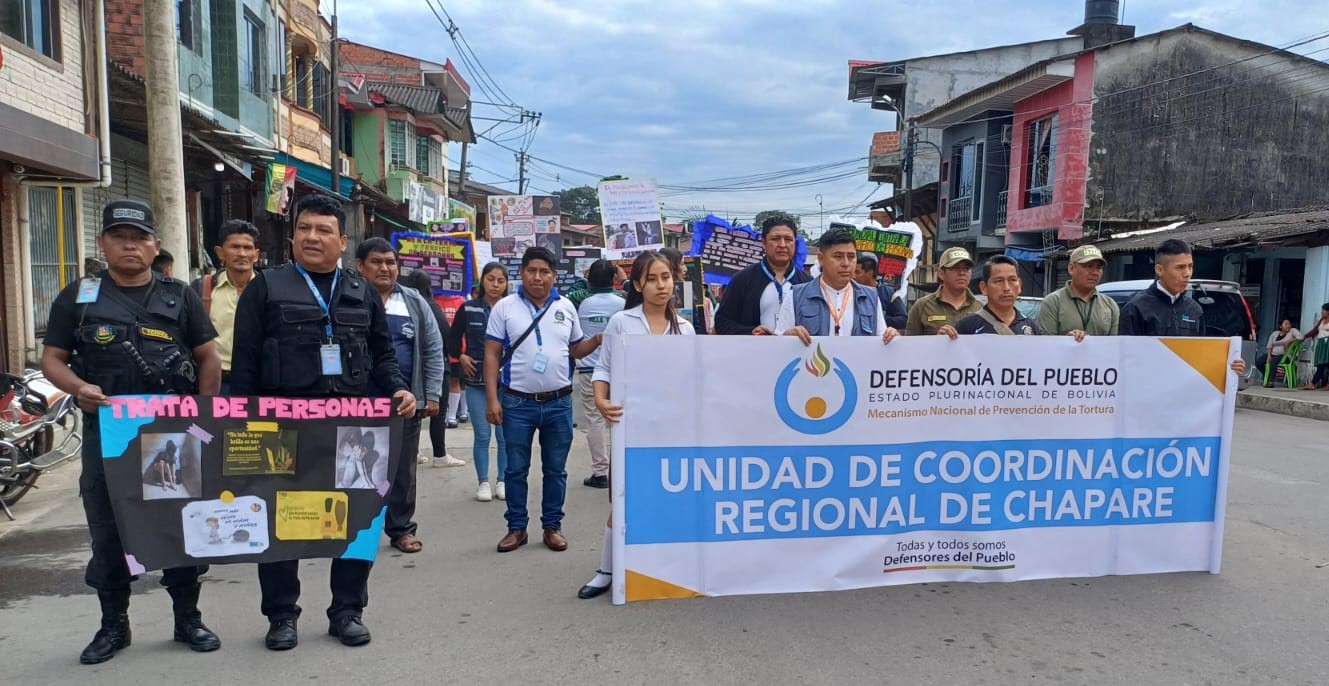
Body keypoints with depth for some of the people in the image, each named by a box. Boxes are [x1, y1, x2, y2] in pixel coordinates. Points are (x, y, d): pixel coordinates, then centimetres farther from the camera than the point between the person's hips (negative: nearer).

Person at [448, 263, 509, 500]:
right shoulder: (468, 309, 3)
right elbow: (453, 339, 13)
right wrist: (461, 357, -3)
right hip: (476, 381, 0)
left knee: (505, 435, 5)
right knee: (482, 435, 5)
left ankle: (503, 481, 19)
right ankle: (483, 483, 17)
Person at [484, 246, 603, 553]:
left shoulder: (566, 307, 6)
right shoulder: (505, 307, -1)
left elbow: (576, 349, 15)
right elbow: (492, 355, -2)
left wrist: (598, 340, -6)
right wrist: (492, 399, -8)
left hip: (559, 403, 2)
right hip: (517, 403, -2)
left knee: (555, 469, 10)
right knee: (516, 468, 8)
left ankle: (552, 526, 23)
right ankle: (516, 527, 21)